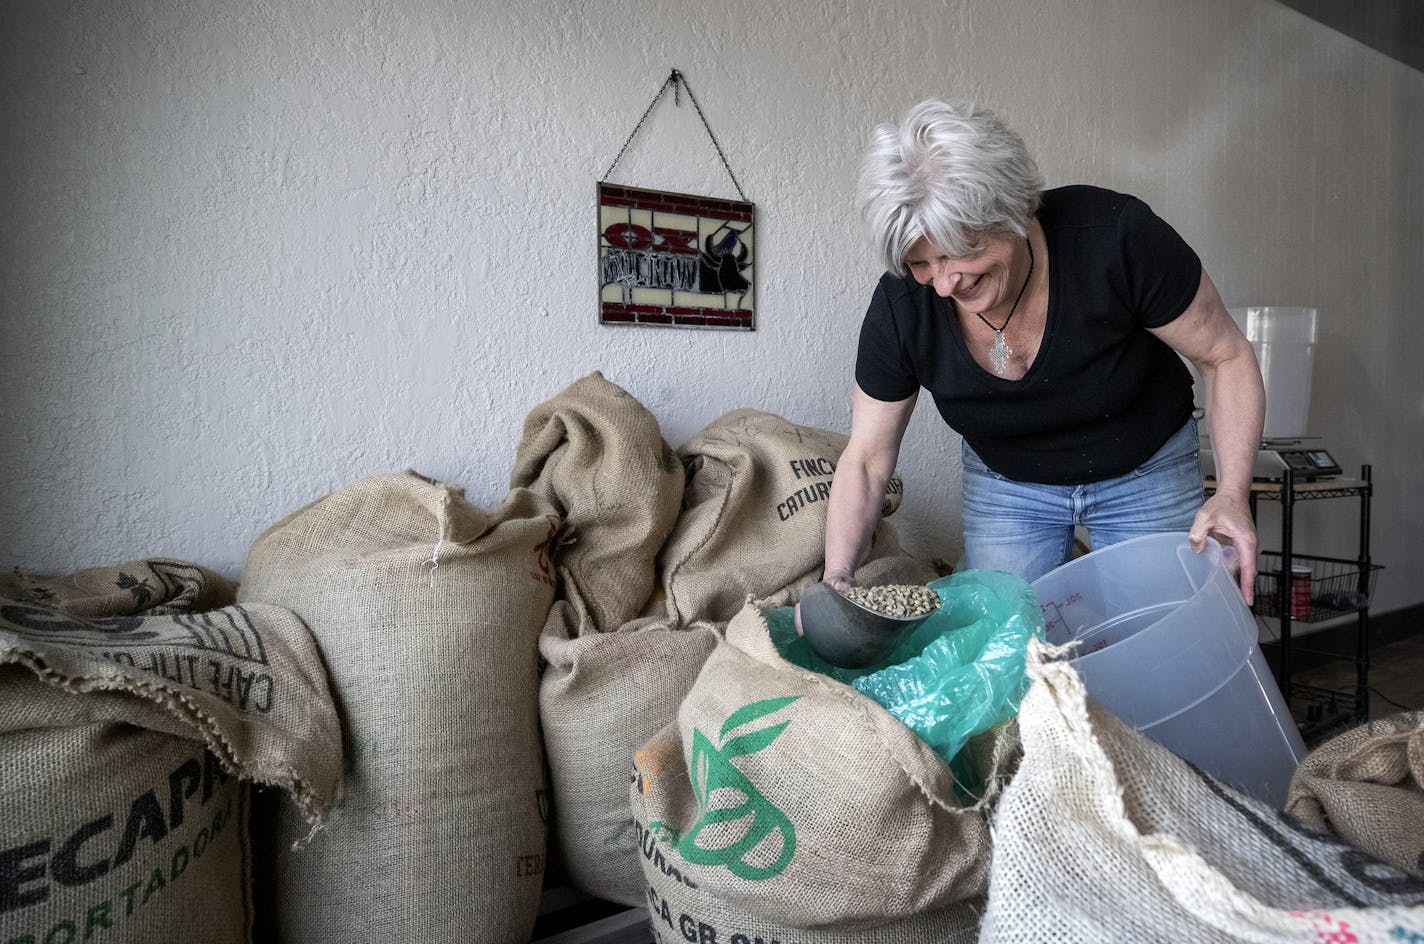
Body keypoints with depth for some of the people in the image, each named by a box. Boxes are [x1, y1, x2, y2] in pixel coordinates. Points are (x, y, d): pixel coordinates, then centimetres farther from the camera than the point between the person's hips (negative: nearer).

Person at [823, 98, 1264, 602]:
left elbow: (1226, 357, -16)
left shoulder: (1116, 237, -30)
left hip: (1147, 475, -1)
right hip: (1005, 482, 1)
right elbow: (865, 460, -12)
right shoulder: (901, 306, -24)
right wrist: (836, 577, -22)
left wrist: (1232, 493, -29)